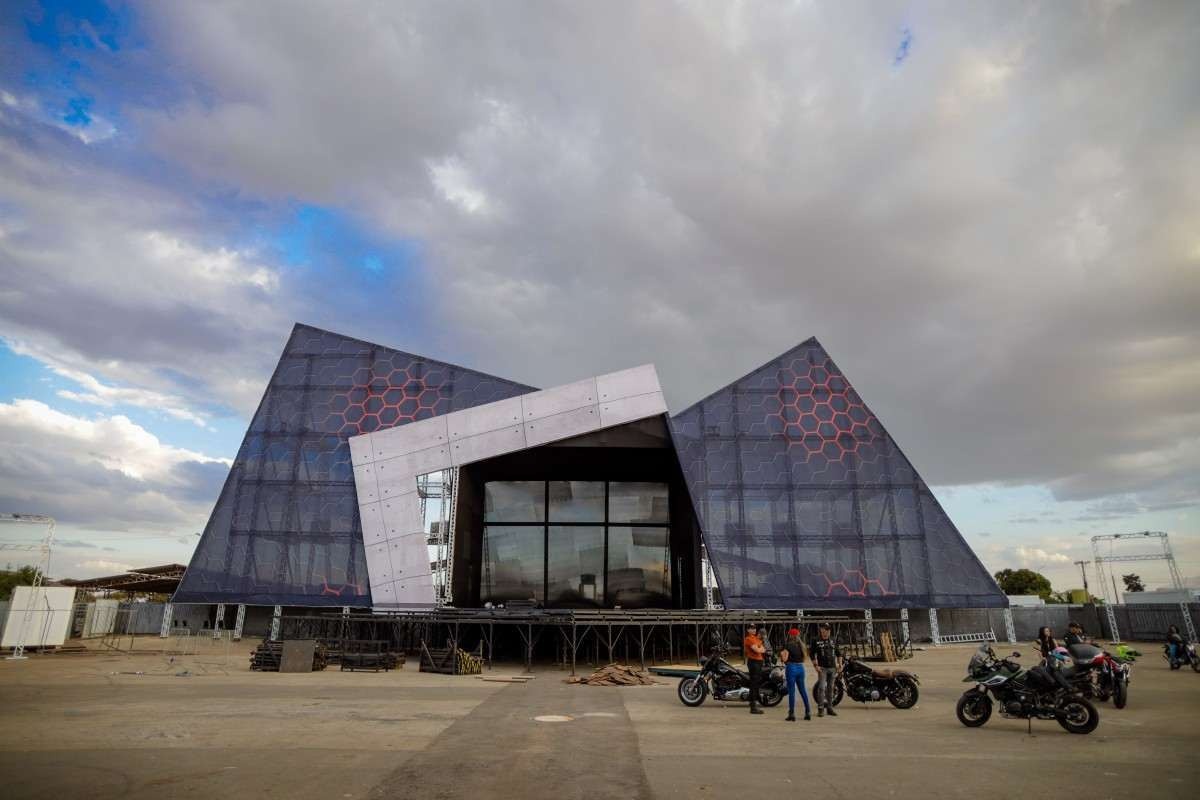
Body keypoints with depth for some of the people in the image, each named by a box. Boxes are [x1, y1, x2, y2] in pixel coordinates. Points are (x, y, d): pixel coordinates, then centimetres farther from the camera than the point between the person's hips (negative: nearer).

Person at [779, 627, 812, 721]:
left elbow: (785, 659, -15)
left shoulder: (788, 645, -10)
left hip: (791, 667, -6)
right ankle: (808, 712, 17)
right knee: (803, 690, 14)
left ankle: (792, 714, 0)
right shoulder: (801, 645, 9)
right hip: (800, 667, 6)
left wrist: (782, 653, 4)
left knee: (791, 691, -1)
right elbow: (803, 658, 13)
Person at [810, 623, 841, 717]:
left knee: (830, 688, 10)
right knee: (821, 688, -10)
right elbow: (812, 654, -4)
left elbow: (838, 653, 18)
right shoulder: (816, 641, -3)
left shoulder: (833, 641, 11)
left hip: (832, 668, 5)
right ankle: (820, 709, -6)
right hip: (822, 668, -5)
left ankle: (829, 708, 19)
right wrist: (815, 665, -12)